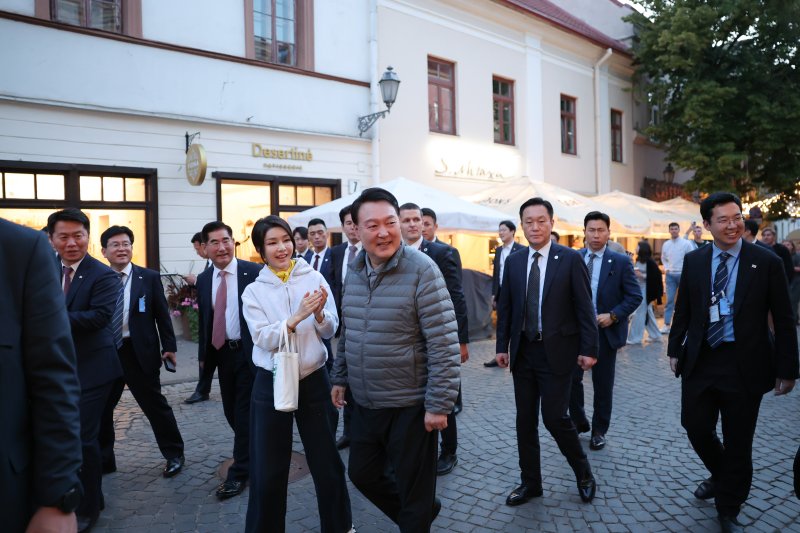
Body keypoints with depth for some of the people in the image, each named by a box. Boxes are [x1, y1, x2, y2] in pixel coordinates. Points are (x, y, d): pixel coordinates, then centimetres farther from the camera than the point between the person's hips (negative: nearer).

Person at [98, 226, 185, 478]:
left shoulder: (149, 277, 0)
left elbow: (162, 315, 1)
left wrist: (169, 347, -2)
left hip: (140, 352, -2)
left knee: (156, 405, 6)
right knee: (101, 409, 13)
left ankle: (174, 454, 21)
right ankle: (103, 459, 31)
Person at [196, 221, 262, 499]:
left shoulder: (254, 272, -12)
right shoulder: (203, 280, 6)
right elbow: (203, 319, 12)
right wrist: (204, 353, 10)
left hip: (249, 352, -6)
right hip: (222, 352, 6)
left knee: (245, 412, 1)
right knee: (231, 411, 15)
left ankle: (240, 471, 14)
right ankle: (253, 454, 37)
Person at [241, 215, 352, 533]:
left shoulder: (314, 278, -2)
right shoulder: (254, 291, -2)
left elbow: (330, 331, -2)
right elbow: (263, 339, -13)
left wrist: (319, 313, -23)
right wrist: (296, 317, -26)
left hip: (313, 380, 1)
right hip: (271, 384, 0)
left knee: (327, 462, 13)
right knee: (267, 472, 8)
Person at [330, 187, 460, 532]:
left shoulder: (421, 270, -17)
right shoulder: (354, 271, 4)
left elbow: (444, 343, -19)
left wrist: (439, 404, -19)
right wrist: (340, 377, 15)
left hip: (410, 406, -7)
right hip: (364, 404, 7)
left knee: (414, 493, 10)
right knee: (362, 475, 22)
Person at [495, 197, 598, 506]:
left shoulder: (570, 259, -5)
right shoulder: (513, 262, 6)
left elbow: (584, 307, -6)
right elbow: (505, 307, 9)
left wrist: (588, 349, -9)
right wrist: (502, 346, 6)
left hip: (556, 351, -4)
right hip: (523, 351, 4)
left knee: (554, 417, -4)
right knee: (525, 420, 10)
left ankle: (583, 473, 24)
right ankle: (530, 483, 26)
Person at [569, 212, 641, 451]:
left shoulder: (621, 262, -4)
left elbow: (635, 296, -4)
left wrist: (613, 316, -16)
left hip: (606, 330, -1)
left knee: (603, 384, 10)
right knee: (570, 377, 0)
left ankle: (599, 431, 26)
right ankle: (578, 421, 25)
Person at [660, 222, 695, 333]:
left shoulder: (686, 243, -5)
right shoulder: (666, 244, 6)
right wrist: (666, 268, 3)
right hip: (670, 275, 3)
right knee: (669, 300, 2)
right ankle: (667, 325, 3)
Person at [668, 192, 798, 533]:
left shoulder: (766, 262, -6)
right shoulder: (693, 261, 2)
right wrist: (675, 349, 9)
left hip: (744, 364, -2)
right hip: (700, 361, 3)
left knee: (738, 442, 9)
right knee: (695, 426, 9)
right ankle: (721, 476, 41)